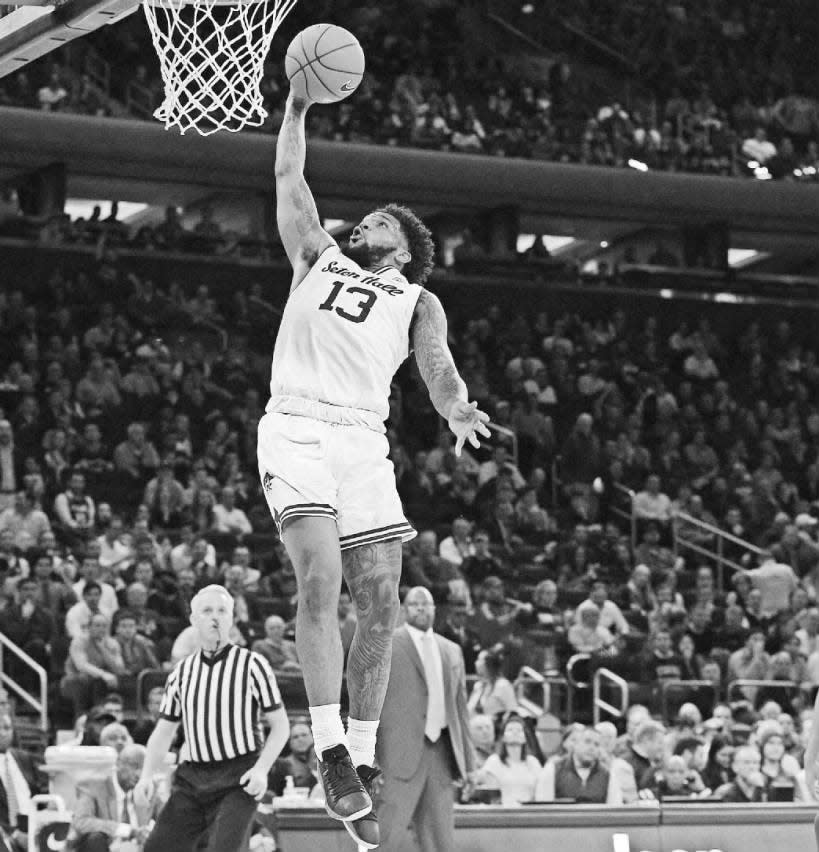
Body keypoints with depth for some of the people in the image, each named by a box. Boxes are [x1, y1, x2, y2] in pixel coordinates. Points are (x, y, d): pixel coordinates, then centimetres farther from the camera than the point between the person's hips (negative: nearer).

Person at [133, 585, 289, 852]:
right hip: (192, 778, 5)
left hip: (238, 780, -4)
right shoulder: (182, 672, 11)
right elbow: (163, 732, 16)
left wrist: (261, 769, -13)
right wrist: (147, 776, 2)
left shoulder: (252, 665, 0)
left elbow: (280, 726, 1)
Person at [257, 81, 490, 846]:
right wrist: (298, 105, 22)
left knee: (381, 602, -5)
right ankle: (330, 750, -22)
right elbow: (289, 178, 24)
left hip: (364, 440, 2)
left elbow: (436, 366, 1)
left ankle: (361, 757, 5)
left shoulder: (417, 302, 19)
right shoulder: (317, 260, 23)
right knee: (320, 578, -20)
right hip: (295, 429, -2)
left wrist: (456, 410, -19)